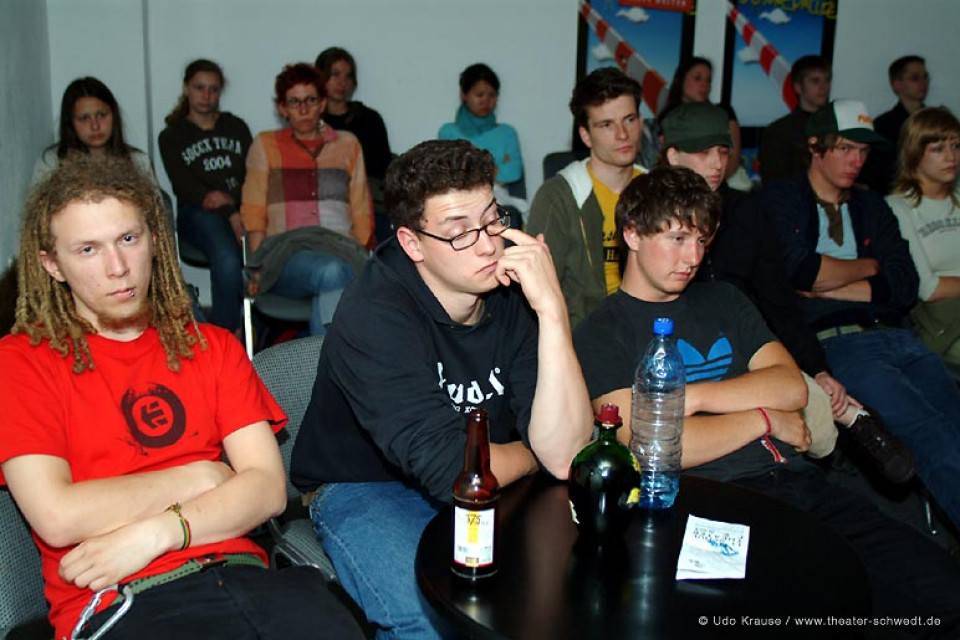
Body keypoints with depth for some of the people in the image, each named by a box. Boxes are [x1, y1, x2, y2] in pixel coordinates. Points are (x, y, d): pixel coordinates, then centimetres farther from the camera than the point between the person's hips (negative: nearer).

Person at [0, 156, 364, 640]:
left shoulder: (212, 347, 17)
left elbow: (267, 486, 7)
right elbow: (57, 517, -6)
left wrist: (157, 532, -8)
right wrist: (198, 477, 2)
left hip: (239, 573, 4)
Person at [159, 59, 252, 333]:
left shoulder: (236, 127, 25)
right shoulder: (172, 137, 17)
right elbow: (184, 186, 1)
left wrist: (231, 198, -10)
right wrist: (230, 215, -14)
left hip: (241, 207, 2)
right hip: (197, 213, -2)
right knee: (227, 259, -36)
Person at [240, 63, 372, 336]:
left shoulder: (348, 144, 23)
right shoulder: (265, 145, 20)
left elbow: (362, 214, 19)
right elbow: (253, 213, 10)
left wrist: (361, 257, 4)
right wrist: (259, 268, -4)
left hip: (341, 249, 1)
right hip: (286, 249, -1)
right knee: (331, 273, -37)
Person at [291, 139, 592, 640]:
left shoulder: (514, 295, -10)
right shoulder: (374, 315, -24)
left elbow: (563, 457, -21)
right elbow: (453, 472, -31)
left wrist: (552, 310, -28)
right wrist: (526, 454, -10)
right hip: (363, 488, -5)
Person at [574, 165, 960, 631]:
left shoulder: (722, 300, 22)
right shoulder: (600, 335, 2)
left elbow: (792, 387, 9)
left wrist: (691, 396, -5)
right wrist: (763, 418, -1)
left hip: (794, 478, 6)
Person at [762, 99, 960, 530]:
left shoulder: (872, 208, 27)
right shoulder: (781, 200, 12)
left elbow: (904, 286, 12)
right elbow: (798, 269, -7)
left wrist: (828, 286, 0)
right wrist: (869, 267, 10)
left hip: (896, 336, 5)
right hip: (834, 343, -5)